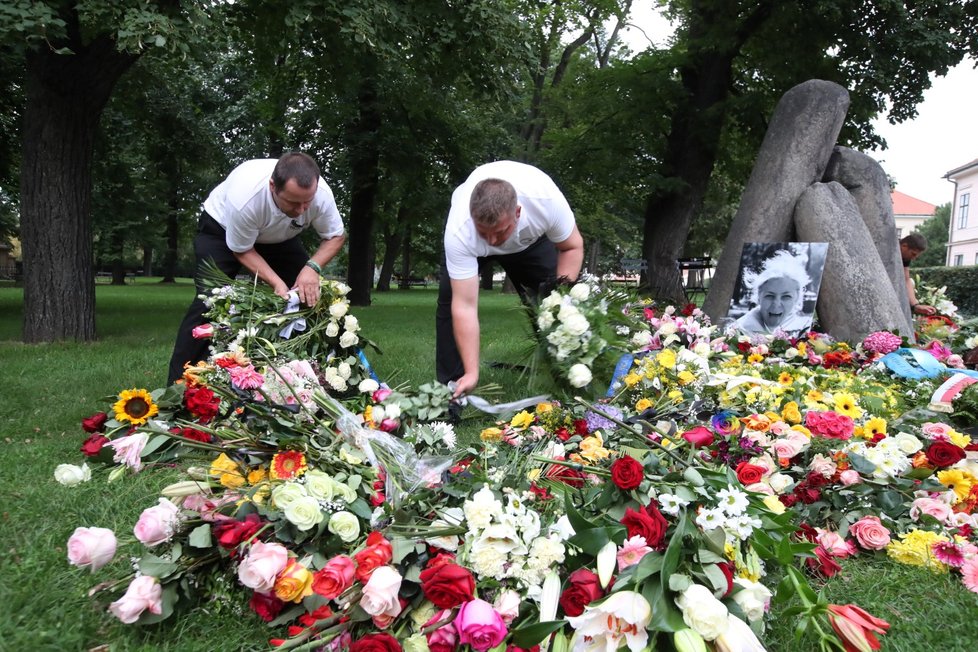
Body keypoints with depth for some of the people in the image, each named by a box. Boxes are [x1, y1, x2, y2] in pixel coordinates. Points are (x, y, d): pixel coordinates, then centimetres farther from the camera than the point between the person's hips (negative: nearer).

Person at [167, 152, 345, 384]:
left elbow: (336, 236, -15)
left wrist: (312, 267, -33)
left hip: (279, 237, 4)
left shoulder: (321, 195, -34)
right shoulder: (245, 197, -42)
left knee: (308, 295, -10)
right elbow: (242, 251, -25)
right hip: (222, 228, -4)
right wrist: (277, 283, -36)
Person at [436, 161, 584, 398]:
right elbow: (465, 306, -40)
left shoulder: (547, 201, -41)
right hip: (470, 247, -1)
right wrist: (472, 372, -43)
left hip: (530, 237, 1)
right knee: (450, 299, -18)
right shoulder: (459, 231, -43)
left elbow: (572, 247, -20)